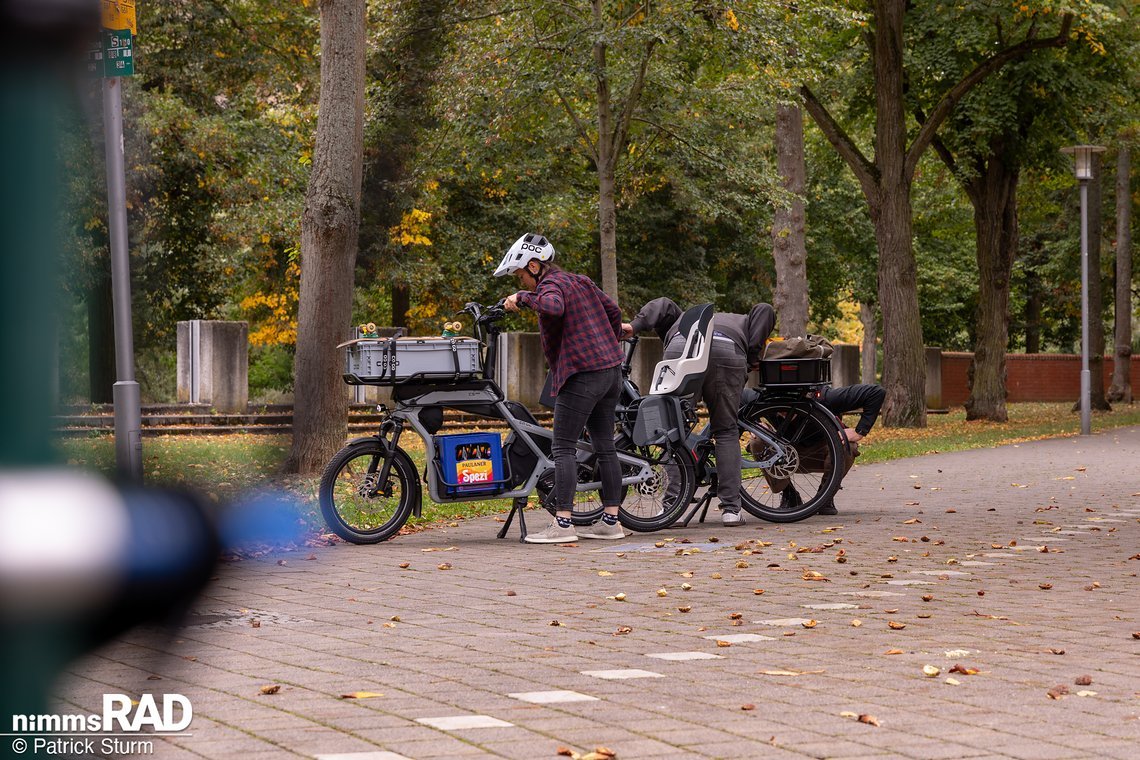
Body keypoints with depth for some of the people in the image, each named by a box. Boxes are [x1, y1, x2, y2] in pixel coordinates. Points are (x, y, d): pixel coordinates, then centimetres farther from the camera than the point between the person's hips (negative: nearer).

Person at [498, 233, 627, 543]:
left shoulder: (551, 284, -9)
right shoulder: (580, 281, 18)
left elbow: (553, 307, -32)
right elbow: (613, 311, 22)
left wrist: (523, 297, -17)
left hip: (583, 373, -9)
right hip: (611, 369, 9)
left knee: (563, 448, -8)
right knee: (604, 447, 12)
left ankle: (563, 523, -13)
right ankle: (611, 520, 14)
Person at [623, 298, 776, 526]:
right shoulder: (741, 322, 41)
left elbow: (664, 306, 26)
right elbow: (765, 311, 23)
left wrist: (635, 325, 11)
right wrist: (753, 355, 19)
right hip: (728, 352, 0)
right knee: (726, 431, 13)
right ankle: (731, 509, 9)